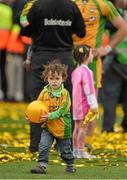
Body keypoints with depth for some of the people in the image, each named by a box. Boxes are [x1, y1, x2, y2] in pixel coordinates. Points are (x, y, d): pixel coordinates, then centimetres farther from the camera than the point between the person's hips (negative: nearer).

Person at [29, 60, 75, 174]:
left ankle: (70, 165, 32)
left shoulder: (64, 93, -14)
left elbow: (62, 110, -20)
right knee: (43, 146, -11)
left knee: (65, 149, 12)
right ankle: (42, 166, -7)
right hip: (48, 126, 3)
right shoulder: (44, 93, -1)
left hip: (62, 127, -3)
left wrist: (49, 116, -30)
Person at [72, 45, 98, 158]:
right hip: (84, 103, -9)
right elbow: (88, 89, -19)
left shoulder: (76, 71, 13)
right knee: (83, 127, -6)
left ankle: (75, 150, 16)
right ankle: (81, 151, -6)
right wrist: (93, 104, -18)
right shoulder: (86, 71, -15)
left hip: (76, 104, 9)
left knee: (77, 127, 12)